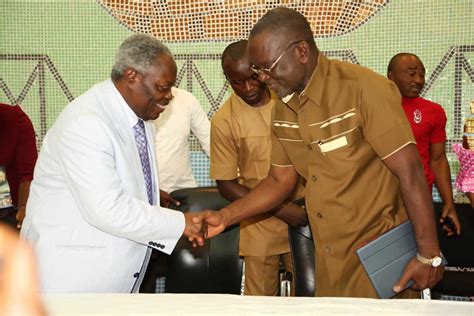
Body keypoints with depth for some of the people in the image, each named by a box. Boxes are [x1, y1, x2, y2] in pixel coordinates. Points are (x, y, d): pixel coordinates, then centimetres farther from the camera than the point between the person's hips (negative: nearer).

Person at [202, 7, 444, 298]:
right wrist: (225, 217, 0)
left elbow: (410, 171, -19)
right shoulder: (283, 110, 4)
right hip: (329, 260, 7)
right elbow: (281, 180, 11)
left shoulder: (363, 89, -19)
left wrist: (429, 254, -17)